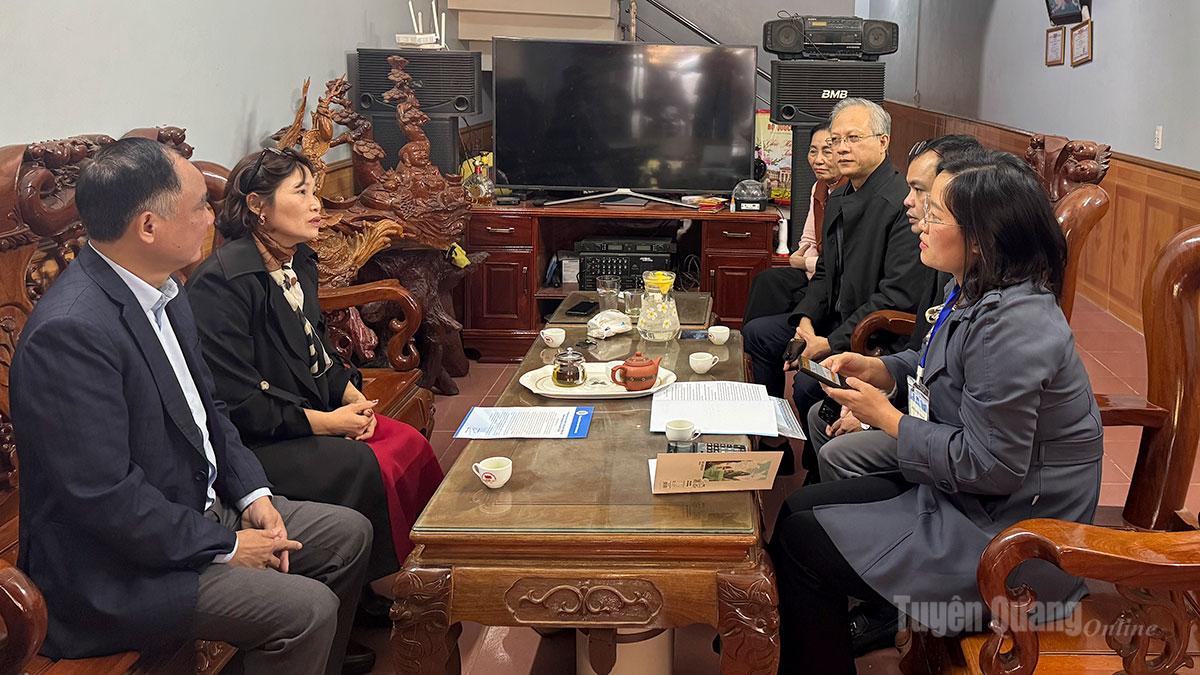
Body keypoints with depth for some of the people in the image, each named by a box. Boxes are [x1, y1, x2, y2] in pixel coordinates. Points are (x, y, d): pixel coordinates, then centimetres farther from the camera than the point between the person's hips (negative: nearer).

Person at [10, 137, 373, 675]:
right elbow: (103, 496, -27)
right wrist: (226, 546, -18)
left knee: (349, 534, 11)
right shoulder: (70, 332, -27)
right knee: (308, 609, -20)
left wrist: (252, 492, 0)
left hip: (197, 506, 9)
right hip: (114, 571, -9)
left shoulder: (162, 292, 2)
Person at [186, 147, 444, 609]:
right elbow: (238, 402, -21)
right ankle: (391, 588, -4)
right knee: (372, 470, -24)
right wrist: (327, 422, -18)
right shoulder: (222, 281, -20)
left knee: (412, 445, -10)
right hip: (252, 443, -8)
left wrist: (352, 395, 0)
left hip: (314, 413, 9)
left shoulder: (299, 262, 8)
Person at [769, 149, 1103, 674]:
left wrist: (888, 419, -17)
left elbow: (989, 466, -27)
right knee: (798, 508, 9)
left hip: (1006, 542, -10)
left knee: (799, 543, -10)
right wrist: (880, 370, 2)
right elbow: (942, 369, 21)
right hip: (962, 495, 10)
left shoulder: (1012, 325, -28)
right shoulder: (979, 295, 3)